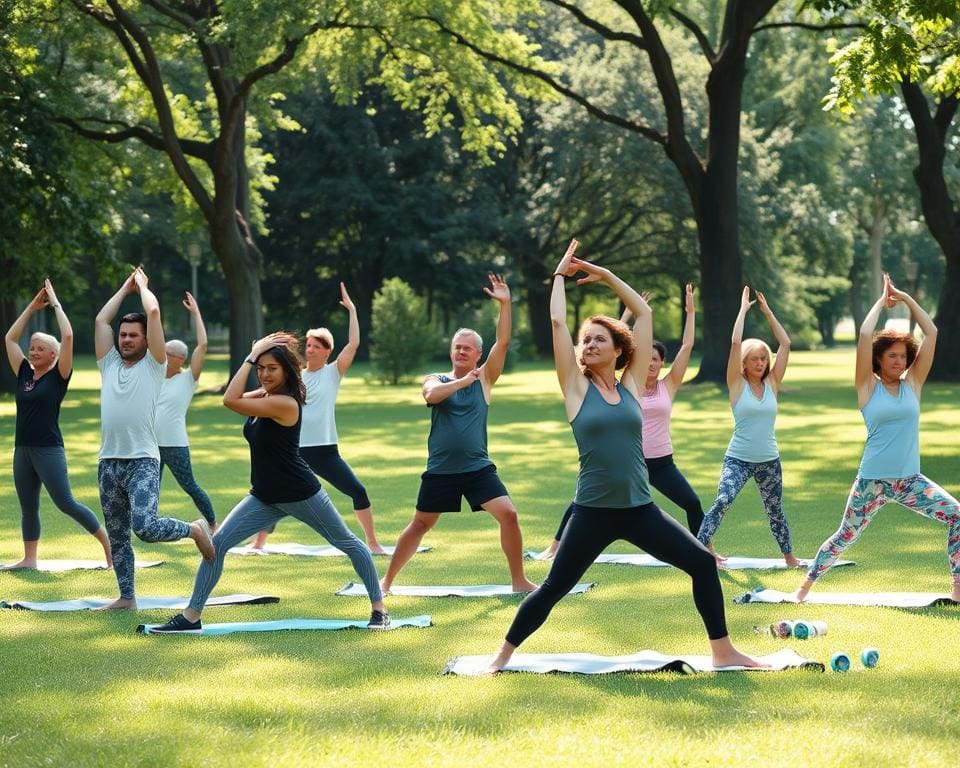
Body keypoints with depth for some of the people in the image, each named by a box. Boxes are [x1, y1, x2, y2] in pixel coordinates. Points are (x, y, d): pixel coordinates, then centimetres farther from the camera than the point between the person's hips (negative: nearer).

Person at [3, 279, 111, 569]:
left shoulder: (58, 376, -5)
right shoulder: (24, 373, 10)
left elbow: (68, 336, -13)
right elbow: (10, 338, 16)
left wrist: (55, 303, -5)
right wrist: (32, 307, 15)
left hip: (49, 449, -7)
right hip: (23, 448, 7)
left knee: (66, 503, -6)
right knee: (28, 507, 11)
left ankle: (108, 542, 1)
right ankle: (29, 558, 17)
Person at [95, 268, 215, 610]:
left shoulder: (153, 364, 2)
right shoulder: (109, 364, 15)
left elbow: (154, 312, -5)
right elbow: (101, 320, 13)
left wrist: (142, 284, 11)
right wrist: (126, 286, 21)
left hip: (143, 462, -6)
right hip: (109, 463, 6)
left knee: (145, 527, -22)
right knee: (117, 537, 10)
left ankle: (195, 529, 4)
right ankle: (127, 597, 20)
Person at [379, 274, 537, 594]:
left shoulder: (484, 379, 5)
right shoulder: (435, 380, 4)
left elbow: (503, 342, -7)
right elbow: (432, 395, -21)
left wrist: (505, 304, -16)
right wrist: (464, 381, -23)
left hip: (478, 468, 0)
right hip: (440, 470, 0)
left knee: (508, 514, -12)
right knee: (419, 525, 8)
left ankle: (519, 580, 0)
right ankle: (387, 580, 22)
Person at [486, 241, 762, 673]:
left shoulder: (631, 385, 6)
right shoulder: (577, 387, 0)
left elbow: (644, 314, 10)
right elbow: (557, 321, -4)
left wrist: (606, 276, 14)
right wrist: (561, 275, 8)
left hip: (640, 509, 3)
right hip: (593, 512, -3)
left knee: (703, 564, -1)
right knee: (553, 588, 1)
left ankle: (722, 652, 10)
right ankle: (503, 654, 15)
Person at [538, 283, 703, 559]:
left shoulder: (668, 385, 2)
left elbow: (687, 346, -2)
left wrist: (690, 311, -5)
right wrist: (627, 315, -12)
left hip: (661, 462, 1)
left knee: (693, 504, -9)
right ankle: (554, 547, 8)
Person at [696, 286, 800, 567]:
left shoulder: (772, 383, 3)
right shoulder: (737, 384, -5)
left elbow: (785, 344, 1)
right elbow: (735, 343, -15)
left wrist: (768, 312, 1)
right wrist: (743, 310, -8)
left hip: (768, 460, 3)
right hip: (737, 458, -3)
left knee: (775, 511, 13)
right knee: (723, 500, -24)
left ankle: (789, 556, 29)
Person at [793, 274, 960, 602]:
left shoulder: (913, 384, 4)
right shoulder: (868, 387, -3)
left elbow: (931, 333, 1)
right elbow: (864, 336, -13)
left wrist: (905, 298, 2)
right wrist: (881, 301, -2)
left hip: (910, 480, 2)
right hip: (872, 481, -2)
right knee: (844, 537, 9)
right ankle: (806, 585, 27)